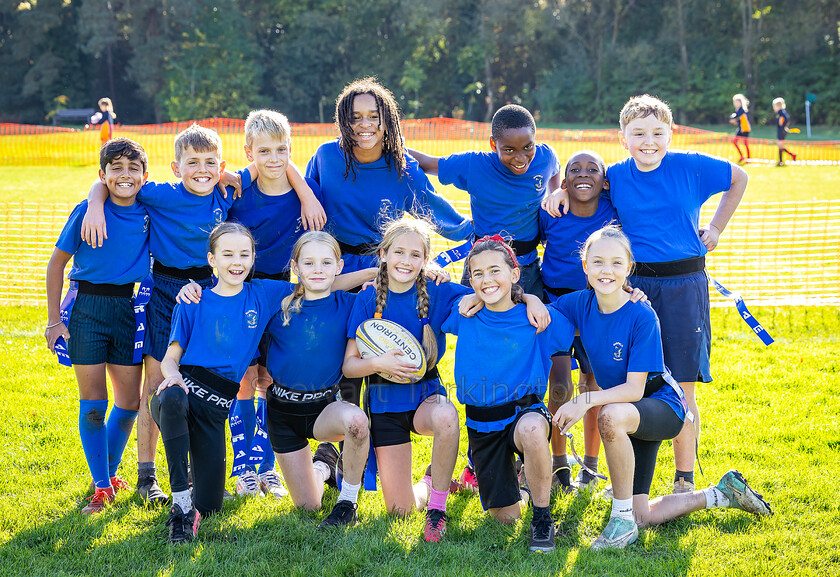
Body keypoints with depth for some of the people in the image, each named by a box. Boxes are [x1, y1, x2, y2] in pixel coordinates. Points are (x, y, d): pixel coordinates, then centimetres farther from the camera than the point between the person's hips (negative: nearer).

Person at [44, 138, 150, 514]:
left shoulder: (149, 211, -1)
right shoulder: (87, 211, -9)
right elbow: (57, 263, -3)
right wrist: (54, 319, -5)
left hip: (128, 309, 3)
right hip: (88, 309, -3)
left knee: (129, 402, 7)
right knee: (93, 404, -1)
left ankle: (111, 471, 28)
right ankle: (101, 487, 9)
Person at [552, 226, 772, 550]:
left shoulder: (642, 317, -24)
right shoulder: (581, 304, -9)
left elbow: (635, 389, -27)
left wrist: (586, 400, -39)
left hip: (662, 406, -6)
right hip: (632, 418, 7)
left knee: (610, 416, -41)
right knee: (642, 517, 4)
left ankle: (623, 518, -24)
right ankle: (722, 495, 25)